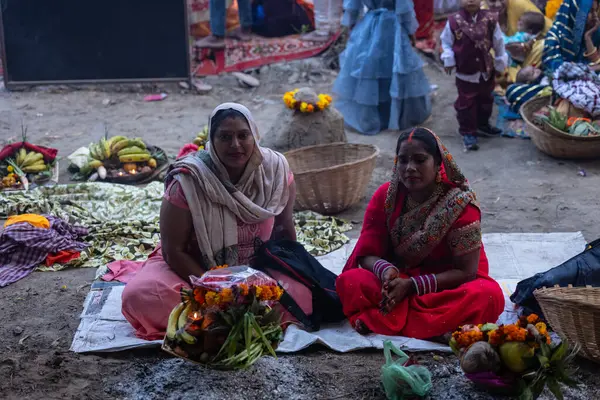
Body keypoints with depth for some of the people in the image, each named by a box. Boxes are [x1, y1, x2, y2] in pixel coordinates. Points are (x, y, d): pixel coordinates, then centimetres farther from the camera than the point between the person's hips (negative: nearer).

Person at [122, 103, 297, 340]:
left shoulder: (276, 169, -12)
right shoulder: (187, 182, -21)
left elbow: (286, 230, 4)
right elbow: (174, 251, -16)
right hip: (192, 268, -2)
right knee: (140, 297, -30)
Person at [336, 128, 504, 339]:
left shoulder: (460, 204, -15)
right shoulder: (385, 196, -6)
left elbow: (466, 271, -16)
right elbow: (367, 254, -4)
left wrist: (411, 285, -25)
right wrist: (386, 271, -28)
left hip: (448, 285, -2)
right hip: (399, 281, 2)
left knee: (488, 295, -35)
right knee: (349, 281, -24)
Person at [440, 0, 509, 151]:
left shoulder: (489, 19, -10)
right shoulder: (454, 21, -15)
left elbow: (498, 42, 2)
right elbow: (446, 41, 0)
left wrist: (500, 61, 8)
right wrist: (448, 60, -8)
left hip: (486, 70, 3)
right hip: (465, 72, -3)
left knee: (486, 100, 19)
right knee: (466, 103, 3)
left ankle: (482, 125, 40)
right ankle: (468, 132, 15)